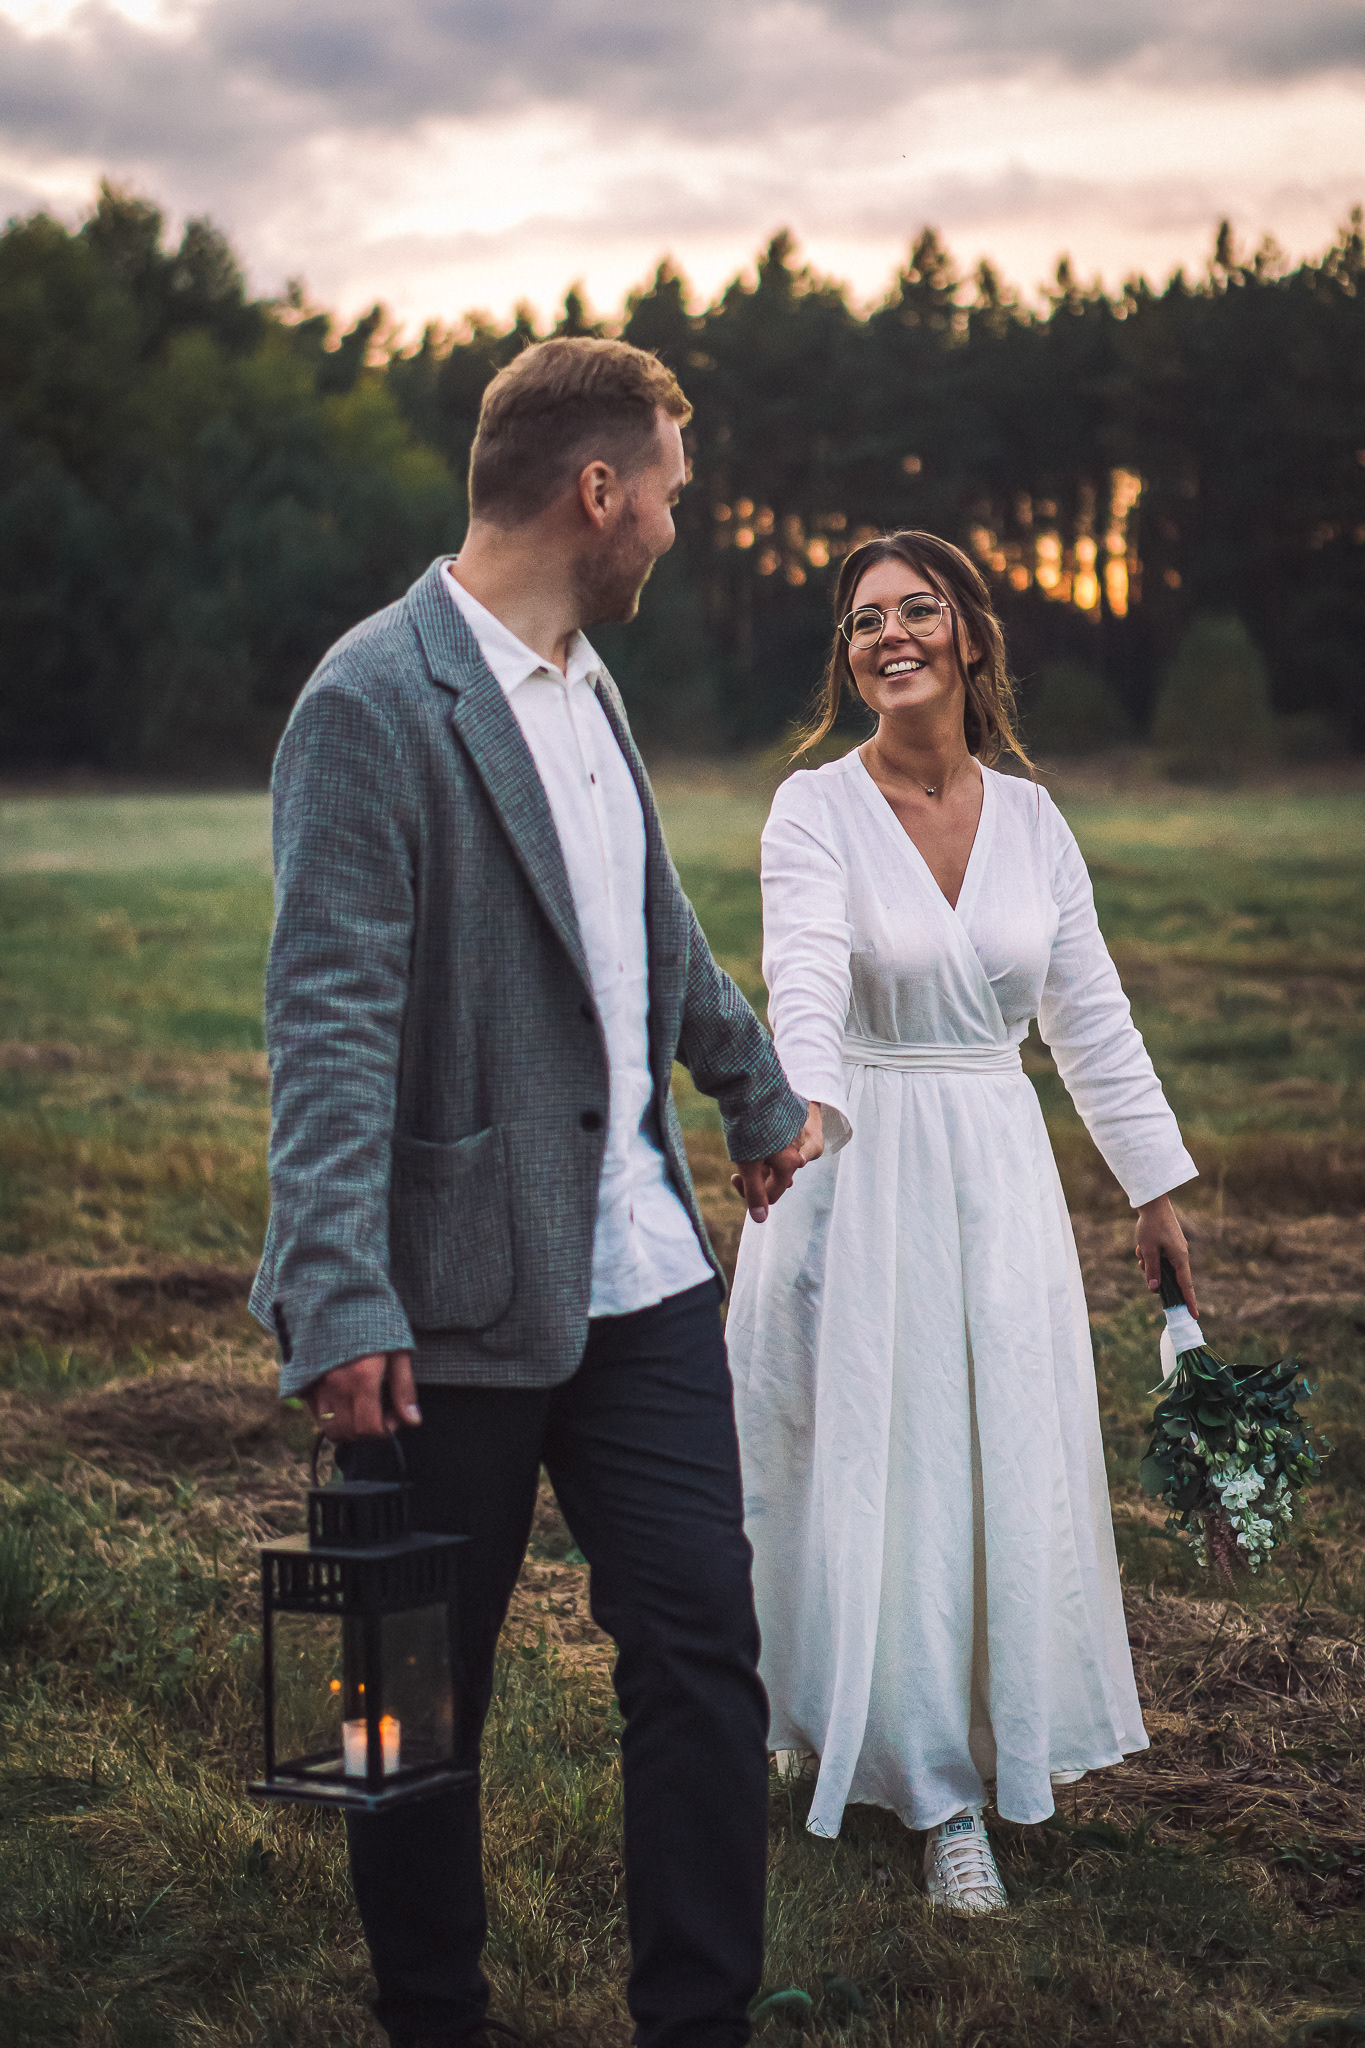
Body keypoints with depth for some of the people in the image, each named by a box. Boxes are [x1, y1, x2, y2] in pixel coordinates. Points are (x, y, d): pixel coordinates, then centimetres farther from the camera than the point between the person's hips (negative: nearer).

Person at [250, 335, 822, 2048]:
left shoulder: (586, 683, 13)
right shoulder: (373, 702, -14)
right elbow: (329, 1023, -20)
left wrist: (758, 1094, 39)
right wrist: (338, 1300, -27)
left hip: (642, 1265, 7)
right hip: (459, 1296, -7)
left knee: (704, 1647, 6)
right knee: (425, 1691, 8)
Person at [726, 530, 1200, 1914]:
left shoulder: (1031, 820, 5)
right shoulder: (816, 811, -7)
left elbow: (1090, 1016, 11)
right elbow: (804, 982, -24)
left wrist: (1155, 1189, 13)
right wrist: (807, 1109, -43)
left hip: (1000, 1172, 3)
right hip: (859, 1166, -3)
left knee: (1011, 1468, 8)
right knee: (877, 1470, 1)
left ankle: (1007, 1737, 28)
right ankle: (935, 1788, 13)